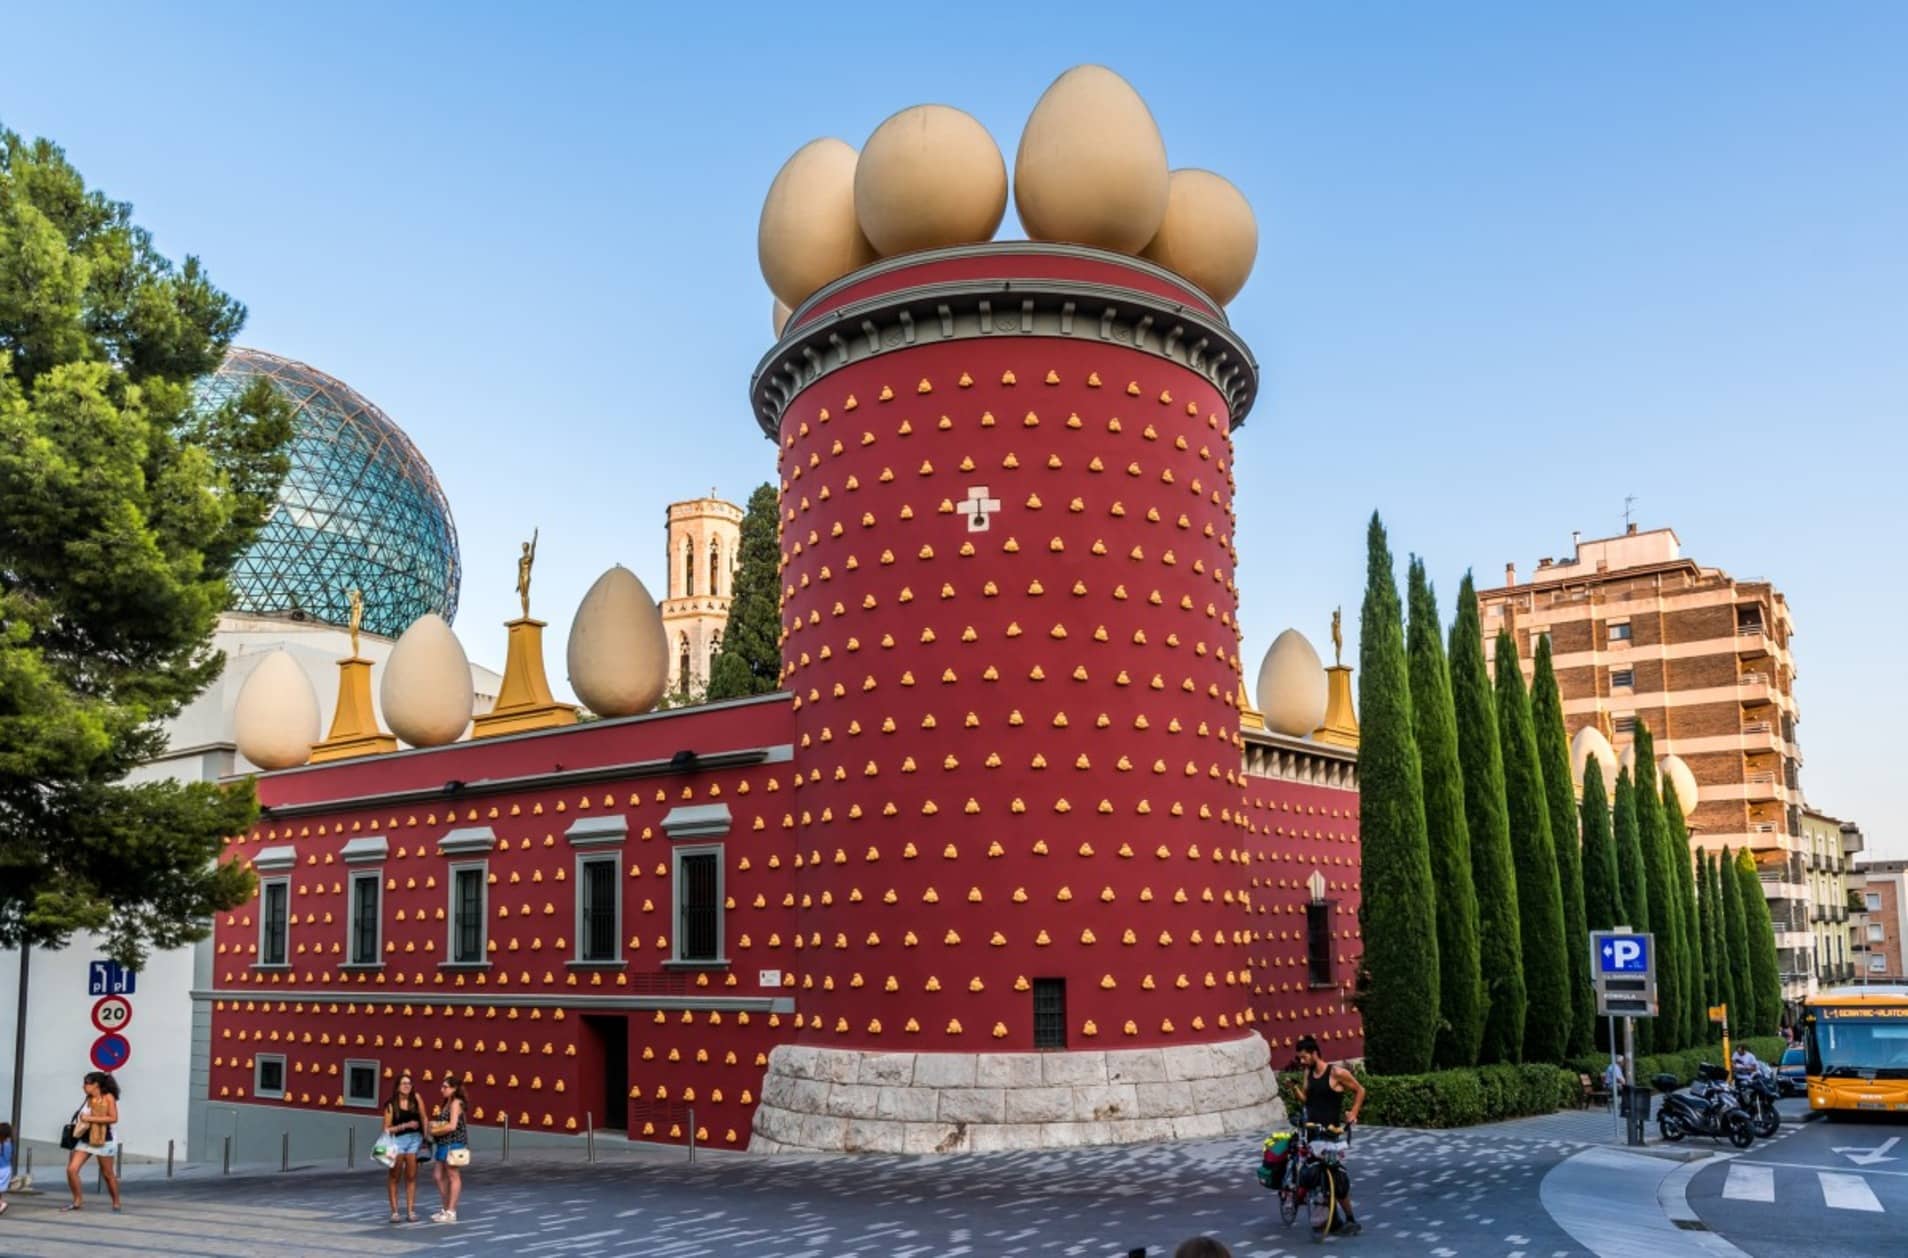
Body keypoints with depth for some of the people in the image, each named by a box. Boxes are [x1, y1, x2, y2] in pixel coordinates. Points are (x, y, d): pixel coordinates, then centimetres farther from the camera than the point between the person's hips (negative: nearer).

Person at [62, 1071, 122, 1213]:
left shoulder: (108, 1097, -11)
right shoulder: (88, 1098, 7)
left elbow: (113, 1118, -20)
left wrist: (90, 1119, -22)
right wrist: (79, 1120, 0)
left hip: (103, 1141, -6)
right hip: (85, 1140, 6)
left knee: (108, 1174, 4)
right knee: (71, 1169, -7)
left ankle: (116, 1204, 19)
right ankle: (78, 1201, 8)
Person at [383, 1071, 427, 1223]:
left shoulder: (416, 1099, 1)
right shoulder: (391, 1105, -6)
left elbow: (423, 1119, 7)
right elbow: (386, 1129, -6)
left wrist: (426, 1137, 4)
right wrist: (405, 1125, -16)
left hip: (415, 1139, 2)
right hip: (398, 1141, -2)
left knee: (411, 1177, 5)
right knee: (395, 1177, 6)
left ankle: (410, 1211, 8)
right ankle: (394, 1211, 12)